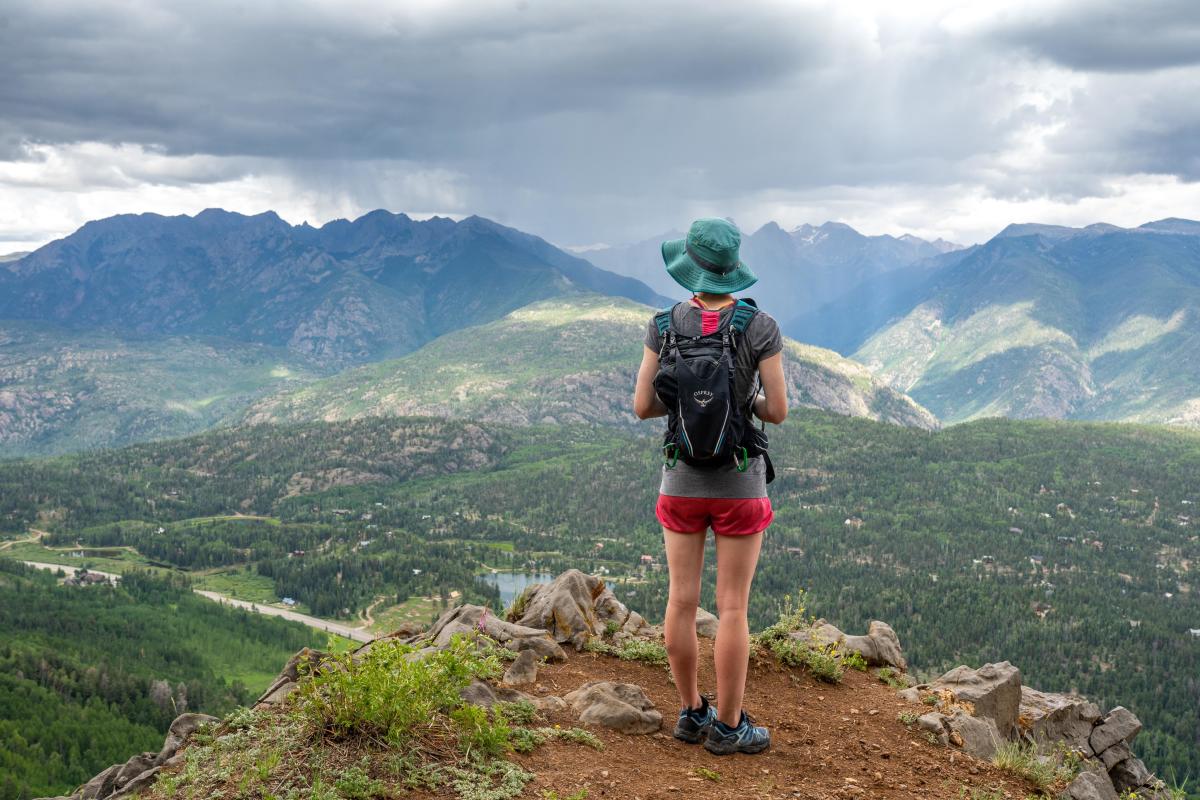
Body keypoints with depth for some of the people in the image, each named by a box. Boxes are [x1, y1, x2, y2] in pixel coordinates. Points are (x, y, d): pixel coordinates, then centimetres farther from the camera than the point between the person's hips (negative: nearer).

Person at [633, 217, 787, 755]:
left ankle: (692, 712, 23)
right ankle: (728, 727, 12)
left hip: (681, 480, 3)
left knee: (683, 599, 12)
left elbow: (642, 406, -4)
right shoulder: (760, 327, -11)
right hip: (739, 484, -2)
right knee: (733, 606, 5)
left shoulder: (665, 325, -6)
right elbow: (778, 411, -10)